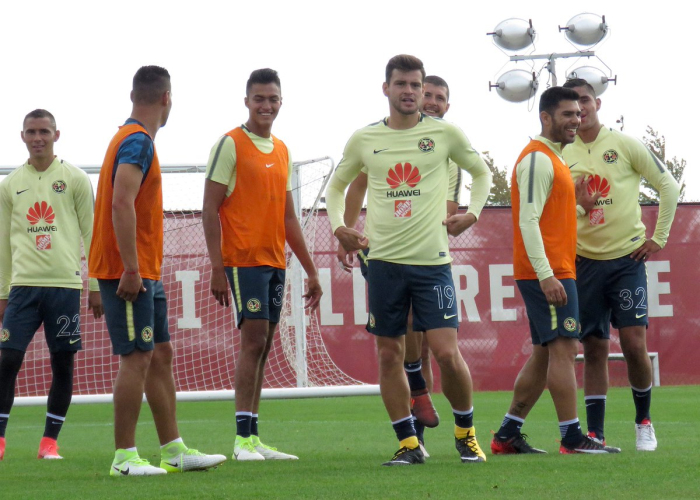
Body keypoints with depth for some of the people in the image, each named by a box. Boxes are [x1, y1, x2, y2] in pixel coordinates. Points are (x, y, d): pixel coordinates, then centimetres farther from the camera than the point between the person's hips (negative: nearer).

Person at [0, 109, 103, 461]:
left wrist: (96, 286, 2)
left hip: (66, 284, -1)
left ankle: (50, 441, 9)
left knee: (63, 364, 1)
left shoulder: (75, 180, 4)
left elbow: (91, 234, 6)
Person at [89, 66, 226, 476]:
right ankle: (124, 457, -6)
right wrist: (130, 270, -25)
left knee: (161, 355, 11)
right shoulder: (138, 142, -14)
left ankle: (174, 450, 14)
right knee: (138, 358, -9)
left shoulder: (137, 140, 17)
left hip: (145, 272, 10)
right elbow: (121, 204, -24)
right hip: (129, 272, -10)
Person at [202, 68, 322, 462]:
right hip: (243, 260, -7)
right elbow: (210, 210, -7)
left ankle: (254, 440, 7)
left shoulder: (282, 151, 17)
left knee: (263, 347, 6)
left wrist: (311, 271, 19)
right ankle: (244, 438, -9)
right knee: (254, 341, -11)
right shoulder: (230, 145, -4)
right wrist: (218, 268, -15)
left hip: (275, 263, 7)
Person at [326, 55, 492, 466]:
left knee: (447, 352, -9)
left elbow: (481, 172, 16)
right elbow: (338, 184, 21)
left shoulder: (445, 133, 1)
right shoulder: (364, 139, 6)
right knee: (389, 354, 3)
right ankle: (408, 444, 13)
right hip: (384, 261, 2)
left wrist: (473, 212, 1)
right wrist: (338, 225, 6)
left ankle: (466, 432, 13)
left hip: (433, 260, -2)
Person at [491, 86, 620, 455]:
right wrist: (546, 275, -25)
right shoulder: (537, 159, -12)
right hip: (548, 273, -10)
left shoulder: (551, 158, 20)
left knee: (544, 355, 11)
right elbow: (528, 221, -19)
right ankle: (572, 438, -11)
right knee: (563, 349, -11)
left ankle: (507, 436, 14)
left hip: (554, 272, 10)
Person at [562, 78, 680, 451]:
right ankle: (595, 434, 4)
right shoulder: (564, 157, 7)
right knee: (594, 349, 2)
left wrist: (658, 238, -2)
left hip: (627, 257, -3)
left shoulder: (624, 145, -2)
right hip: (585, 260, 3)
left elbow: (668, 186, 2)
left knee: (633, 344, -10)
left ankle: (643, 420, 10)